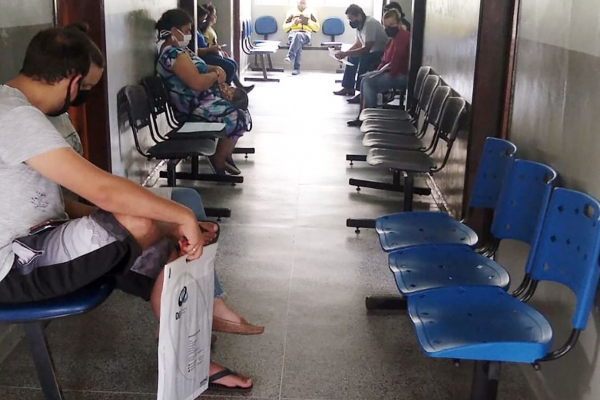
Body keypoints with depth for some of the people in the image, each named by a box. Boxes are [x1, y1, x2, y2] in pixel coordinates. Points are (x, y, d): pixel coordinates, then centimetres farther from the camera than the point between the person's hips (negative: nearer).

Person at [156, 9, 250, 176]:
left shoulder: (179, 50, 13)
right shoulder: (173, 54, -21)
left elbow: (198, 68, 24)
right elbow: (197, 82, -31)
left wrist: (215, 69, 2)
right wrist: (216, 75, -11)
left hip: (201, 101, 11)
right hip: (195, 108, -11)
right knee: (240, 117, -16)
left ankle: (225, 153, 20)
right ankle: (219, 160, 0)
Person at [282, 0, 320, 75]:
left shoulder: (310, 13, 24)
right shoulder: (291, 12, 24)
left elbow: (317, 27, 16)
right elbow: (285, 27, 17)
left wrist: (308, 22, 1)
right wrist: (294, 23, -1)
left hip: (305, 34, -1)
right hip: (293, 33, 1)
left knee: (298, 35, -40)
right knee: (298, 41, -39)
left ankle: (290, 57, -57)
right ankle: (296, 68, -47)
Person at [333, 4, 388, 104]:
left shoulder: (370, 23, -25)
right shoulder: (359, 24, 2)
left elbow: (366, 49, -30)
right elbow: (358, 44, 15)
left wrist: (345, 53, -28)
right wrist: (345, 53, -1)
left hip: (382, 54, -10)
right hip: (372, 52, 10)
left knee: (363, 59, -32)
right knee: (352, 58, 14)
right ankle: (348, 87, 16)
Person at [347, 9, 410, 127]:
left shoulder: (402, 35, -15)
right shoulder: (394, 38, 19)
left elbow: (397, 58, -23)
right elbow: (386, 59, 21)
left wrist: (391, 74, -16)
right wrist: (378, 72, 8)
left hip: (401, 75, -11)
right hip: (395, 73, 11)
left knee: (369, 82, -17)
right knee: (366, 79, 4)